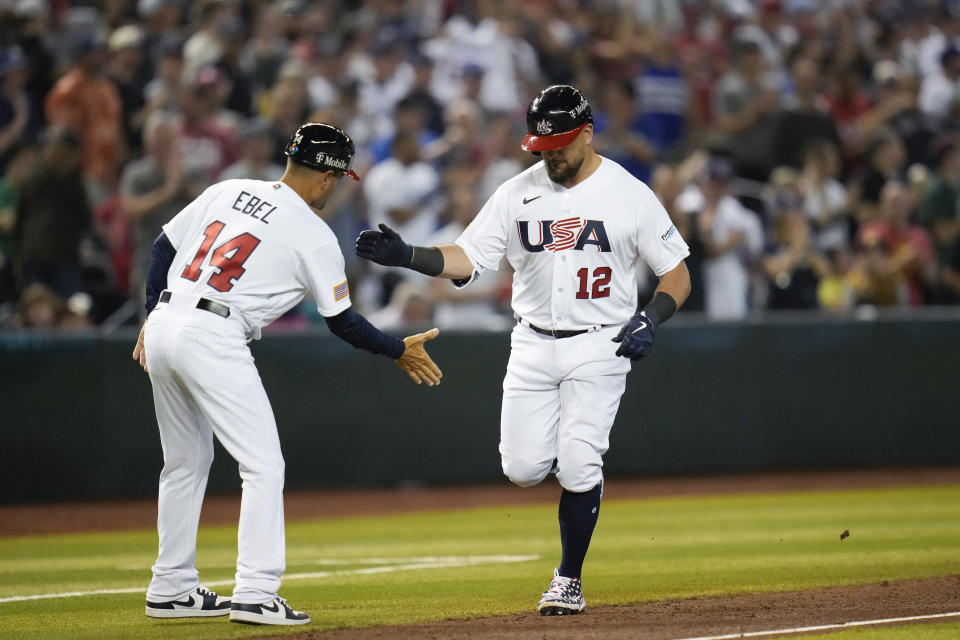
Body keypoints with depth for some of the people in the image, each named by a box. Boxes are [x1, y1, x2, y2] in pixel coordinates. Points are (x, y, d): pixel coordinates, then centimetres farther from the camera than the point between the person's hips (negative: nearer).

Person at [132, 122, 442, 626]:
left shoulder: (228, 191, 14)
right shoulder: (314, 235, -2)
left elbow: (163, 248, 15)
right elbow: (341, 321, 4)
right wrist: (400, 352, 17)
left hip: (163, 325, 7)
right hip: (213, 338, -7)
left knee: (186, 461, 21)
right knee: (263, 465, -2)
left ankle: (171, 589, 26)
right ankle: (255, 594, -12)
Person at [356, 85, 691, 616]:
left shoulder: (630, 195, -5)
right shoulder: (517, 194, 3)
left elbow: (677, 274, 0)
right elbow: (467, 259, 0)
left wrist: (651, 317, -18)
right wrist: (405, 256, -16)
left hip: (598, 348, -3)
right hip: (532, 347, 3)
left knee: (579, 468, -12)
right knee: (523, 468, -7)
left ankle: (568, 579, 4)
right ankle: (579, 463, 29)